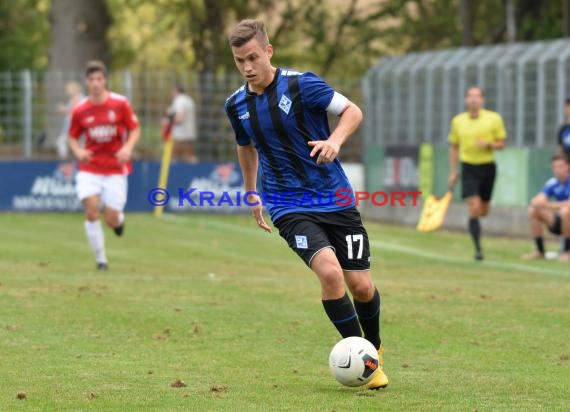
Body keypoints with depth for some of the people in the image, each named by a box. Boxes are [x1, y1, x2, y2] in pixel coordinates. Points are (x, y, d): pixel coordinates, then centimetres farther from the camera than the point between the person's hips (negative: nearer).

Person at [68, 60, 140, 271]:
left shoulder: (120, 103, -5)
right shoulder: (80, 110, -1)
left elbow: (135, 129, 2)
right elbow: (73, 137, 11)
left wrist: (128, 147, -16)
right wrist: (78, 151, -11)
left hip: (115, 169, -1)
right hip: (89, 169, 1)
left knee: (111, 220, -4)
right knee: (91, 210, -16)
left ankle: (120, 218, 37)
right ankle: (101, 259, -2)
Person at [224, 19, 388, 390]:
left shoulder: (301, 85, -11)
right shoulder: (236, 105, 1)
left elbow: (353, 111, -6)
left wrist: (336, 140, -24)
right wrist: (252, 194, 26)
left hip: (336, 199, -1)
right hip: (290, 207, 1)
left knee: (360, 285, 1)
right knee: (330, 272, -24)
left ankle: (374, 347, 33)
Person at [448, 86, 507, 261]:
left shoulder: (494, 119, -2)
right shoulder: (457, 121, 4)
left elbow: (501, 143, 3)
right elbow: (454, 148, 12)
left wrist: (488, 144, -18)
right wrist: (453, 172, 9)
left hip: (488, 167, 1)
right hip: (469, 168, -1)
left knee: (484, 211, 10)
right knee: (474, 209, -15)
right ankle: (478, 248, -12)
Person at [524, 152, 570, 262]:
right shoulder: (552, 183, 0)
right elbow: (536, 201, -5)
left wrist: (548, 205, -35)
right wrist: (537, 203, -30)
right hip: (558, 223, 6)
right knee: (533, 211, -10)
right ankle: (540, 251, -3)